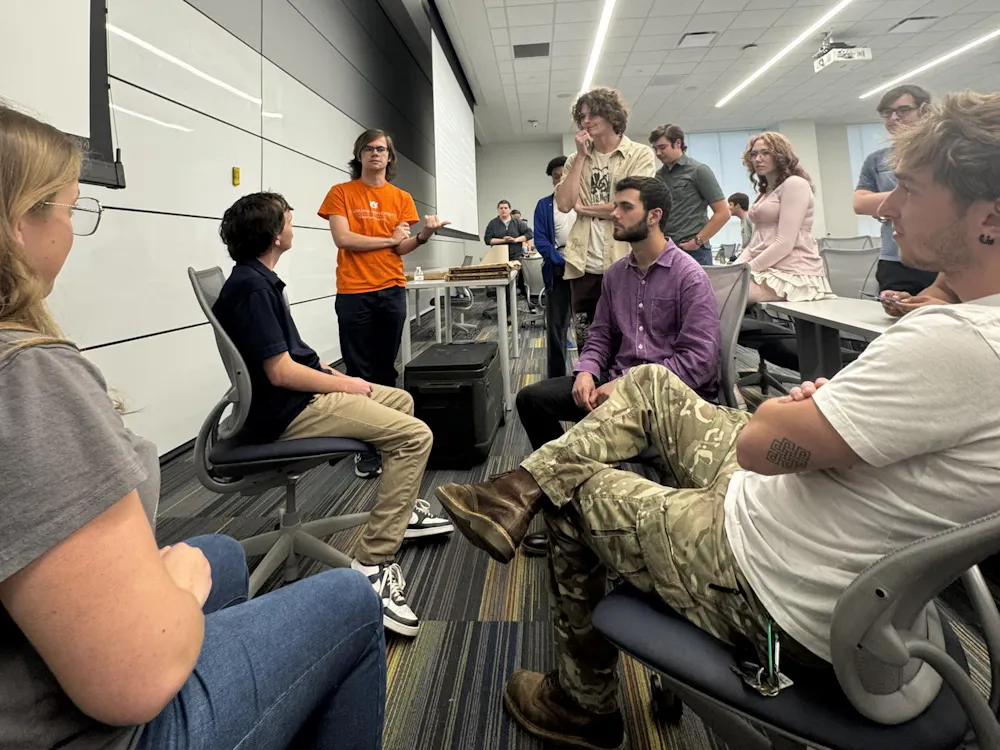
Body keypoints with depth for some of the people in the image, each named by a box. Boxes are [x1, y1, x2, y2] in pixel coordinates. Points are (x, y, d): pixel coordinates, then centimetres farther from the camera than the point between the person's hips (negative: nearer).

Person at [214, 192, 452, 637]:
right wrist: (345, 385, -12)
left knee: (400, 400, 23)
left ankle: (404, 510, 33)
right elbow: (280, 371, -23)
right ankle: (373, 565, -19)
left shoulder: (256, 280, 12)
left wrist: (336, 374, 7)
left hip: (301, 397, 11)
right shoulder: (251, 287, -18)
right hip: (286, 413, -11)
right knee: (415, 436, -20)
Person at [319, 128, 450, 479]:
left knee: (387, 369, 8)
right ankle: (365, 448, 7)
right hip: (353, 293, -2)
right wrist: (389, 239, -1)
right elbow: (343, 239, -7)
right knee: (360, 373, -1)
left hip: (392, 291, 3)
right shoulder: (341, 193, 4)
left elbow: (402, 248, 4)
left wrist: (422, 235, -16)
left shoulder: (402, 198, 12)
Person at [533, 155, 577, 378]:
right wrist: (563, 262, -13)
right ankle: (556, 377, 11)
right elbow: (540, 240, 0)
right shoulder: (544, 205, 8)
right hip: (557, 271, 0)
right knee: (556, 326, 2)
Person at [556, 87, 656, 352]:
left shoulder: (640, 154, 1)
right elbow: (563, 203, -1)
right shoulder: (576, 160, 14)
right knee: (586, 347, 9)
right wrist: (581, 156, 0)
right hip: (584, 267, 4)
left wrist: (583, 208, -2)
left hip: (624, 266, -4)